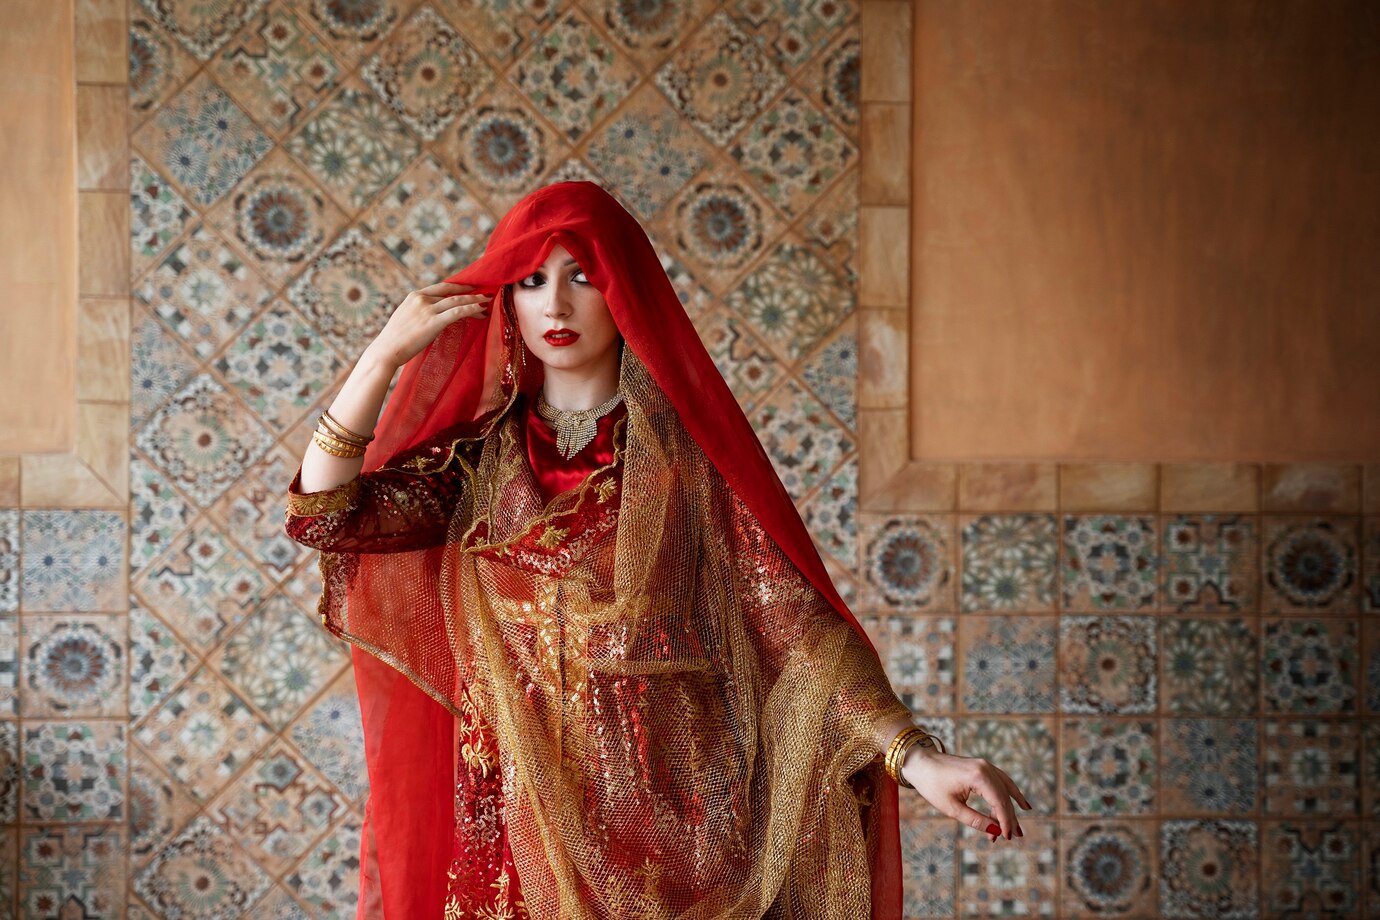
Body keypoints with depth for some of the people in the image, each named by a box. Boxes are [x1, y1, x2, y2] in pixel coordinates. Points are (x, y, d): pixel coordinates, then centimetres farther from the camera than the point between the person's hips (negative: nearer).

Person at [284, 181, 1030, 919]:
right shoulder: (482, 450, 6)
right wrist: (384, 354, -10)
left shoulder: (689, 443, -4)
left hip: (670, 801, -2)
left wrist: (915, 756, -22)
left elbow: (793, 615, -11)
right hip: (518, 802, 2)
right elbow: (322, 515, -3)